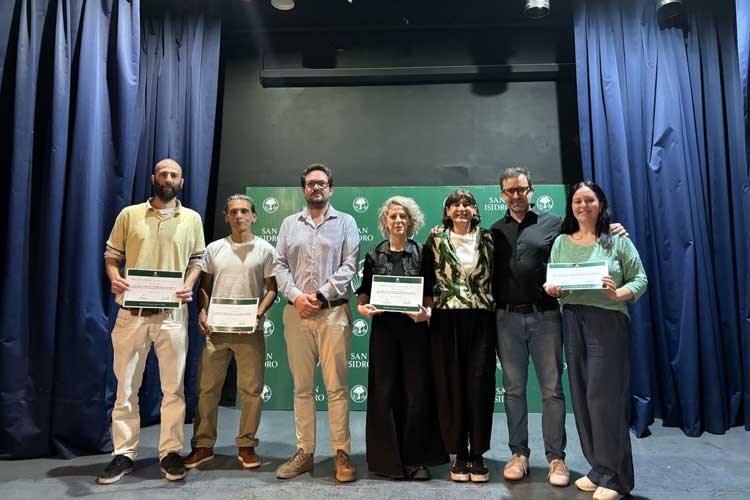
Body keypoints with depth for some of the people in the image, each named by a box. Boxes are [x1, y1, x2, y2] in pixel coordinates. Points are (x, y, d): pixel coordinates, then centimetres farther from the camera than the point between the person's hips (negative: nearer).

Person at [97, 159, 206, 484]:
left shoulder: (192, 219, 8)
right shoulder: (129, 214, 7)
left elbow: (197, 259, 10)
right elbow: (112, 255, 8)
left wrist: (189, 285, -8)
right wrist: (114, 278, -12)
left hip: (172, 313, 0)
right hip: (132, 311, 0)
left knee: (173, 385, 4)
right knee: (126, 384, 7)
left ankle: (170, 452, 16)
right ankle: (124, 454, 19)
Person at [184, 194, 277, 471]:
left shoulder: (264, 249, 3)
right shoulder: (214, 249, 10)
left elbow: (271, 290, 2)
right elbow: (204, 286, 14)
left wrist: (258, 315, -12)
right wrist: (202, 312, -3)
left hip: (250, 331, -2)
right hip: (215, 329, 2)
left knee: (251, 389, 3)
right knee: (207, 388, 6)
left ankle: (246, 446, 18)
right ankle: (203, 445, 19)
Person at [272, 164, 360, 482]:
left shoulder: (345, 222, 7)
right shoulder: (289, 224, 15)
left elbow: (349, 266, -3)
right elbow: (280, 266, 8)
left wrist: (319, 295, -11)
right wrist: (296, 296, -8)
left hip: (333, 312, -3)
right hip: (296, 312, 3)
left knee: (336, 386, -2)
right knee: (302, 387, 8)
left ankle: (342, 453, 8)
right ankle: (304, 452, 17)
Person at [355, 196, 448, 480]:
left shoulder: (422, 253, 4)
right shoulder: (374, 254, 7)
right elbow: (364, 290, 10)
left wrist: (427, 313, -15)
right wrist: (362, 307, -10)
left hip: (414, 329, -1)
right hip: (383, 329, 1)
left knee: (417, 392, 1)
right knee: (385, 392, 5)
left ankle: (416, 459, 15)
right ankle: (388, 459, 17)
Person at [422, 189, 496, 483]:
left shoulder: (487, 238, 9)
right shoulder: (436, 238, 6)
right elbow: (426, 278, 6)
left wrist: (496, 305, 3)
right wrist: (428, 305, -4)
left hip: (481, 319, 1)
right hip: (446, 319, 0)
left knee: (479, 384, 2)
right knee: (451, 385, 3)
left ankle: (478, 454, 14)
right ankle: (459, 453, 16)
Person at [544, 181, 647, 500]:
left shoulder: (618, 240, 2)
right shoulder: (561, 242, 12)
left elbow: (640, 279, -1)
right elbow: (550, 282, 11)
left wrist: (617, 293, -19)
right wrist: (550, 289, -11)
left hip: (608, 321, -4)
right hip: (572, 321, 4)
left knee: (603, 396, -5)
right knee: (581, 396, 8)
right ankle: (599, 468, 24)